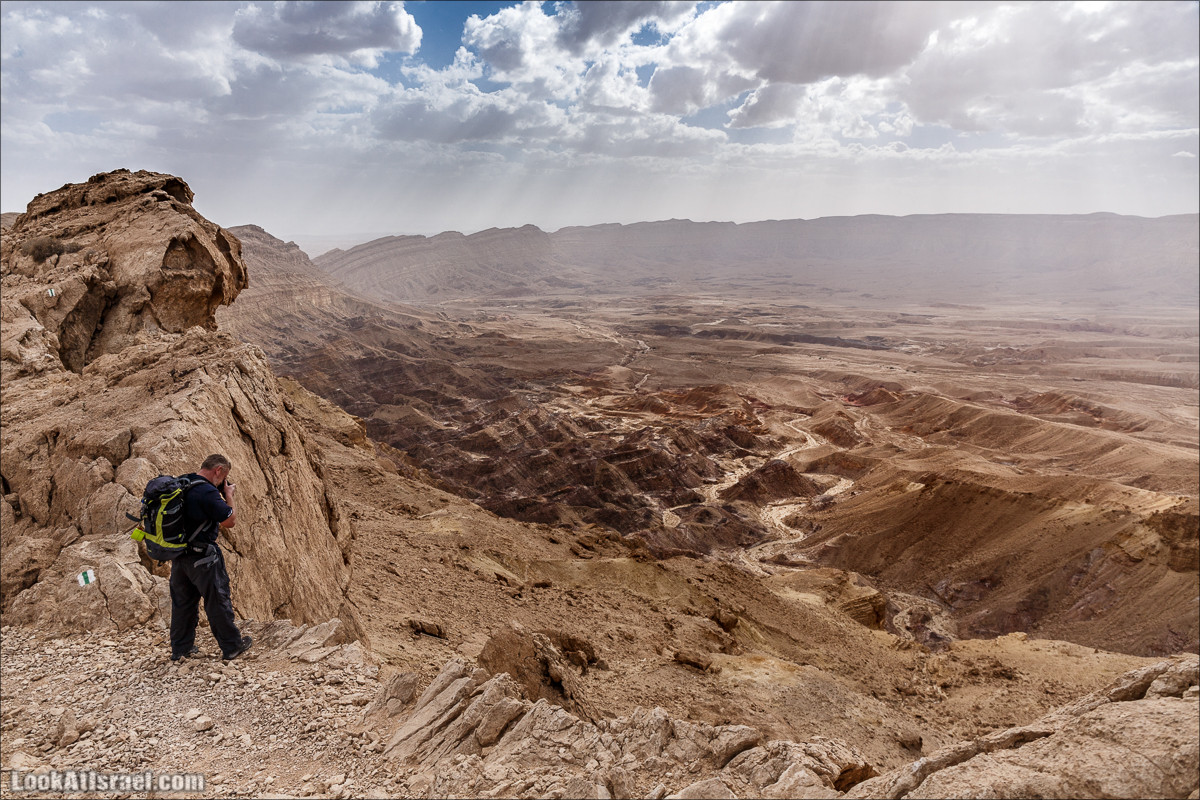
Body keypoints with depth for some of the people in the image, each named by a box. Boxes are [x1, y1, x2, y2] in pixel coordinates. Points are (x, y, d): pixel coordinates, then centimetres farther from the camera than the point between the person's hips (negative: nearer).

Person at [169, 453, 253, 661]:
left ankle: (180, 648, 28)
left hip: (178, 555, 8)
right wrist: (229, 496, -5)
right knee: (217, 600, 3)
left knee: (182, 601, 18)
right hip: (202, 557, -8)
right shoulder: (207, 492, -22)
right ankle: (231, 646, 14)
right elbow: (230, 521, -17)